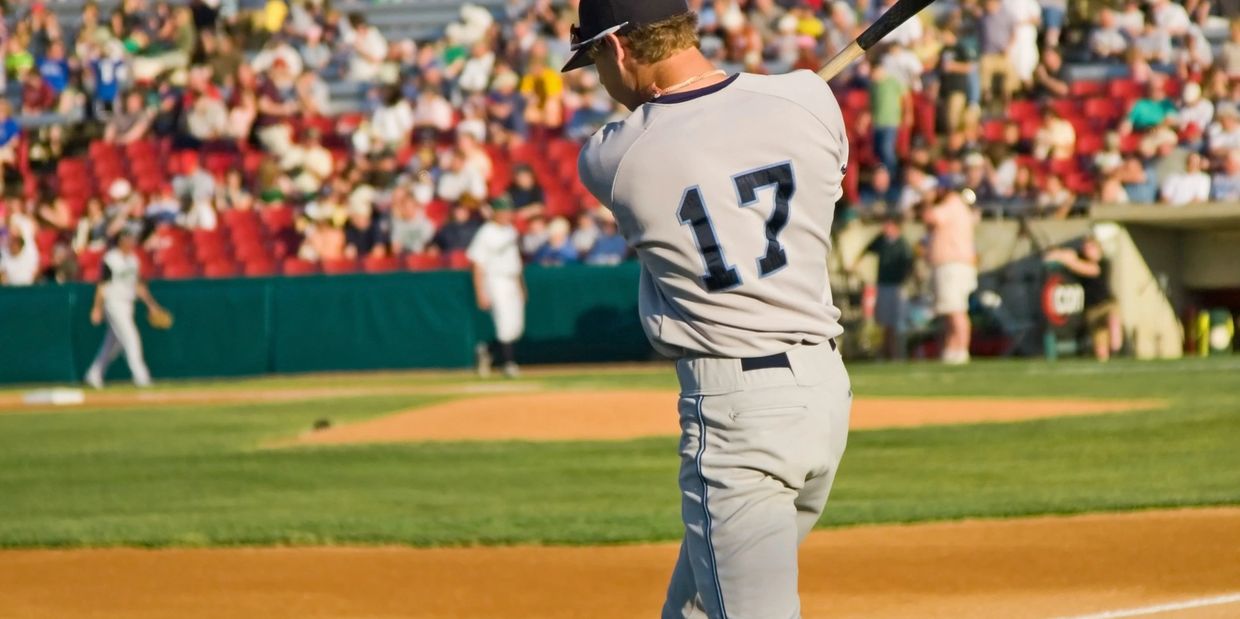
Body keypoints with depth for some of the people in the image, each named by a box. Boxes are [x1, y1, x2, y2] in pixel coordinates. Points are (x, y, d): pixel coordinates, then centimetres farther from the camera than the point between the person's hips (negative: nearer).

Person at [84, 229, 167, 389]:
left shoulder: (132, 259, 12)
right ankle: (140, 376, -17)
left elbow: (138, 284, 17)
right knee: (130, 338, -14)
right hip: (114, 303, -8)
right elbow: (102, 285, -11)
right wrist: (97, 308, -13)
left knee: (114, 344, 11)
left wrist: (151, 304, 13)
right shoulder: (110, 259, -11)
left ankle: (94, 375, 23)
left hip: (128, 304, 8)